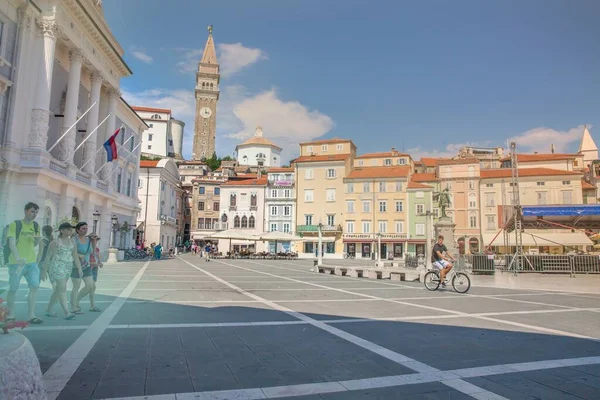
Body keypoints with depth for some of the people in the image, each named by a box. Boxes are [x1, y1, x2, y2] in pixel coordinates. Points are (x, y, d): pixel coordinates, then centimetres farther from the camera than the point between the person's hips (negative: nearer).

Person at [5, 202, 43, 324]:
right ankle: (10, 315, 21)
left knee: (35, 286, -4)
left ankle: (32, 316, 1)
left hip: (32, 262, 4)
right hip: (16, 262, -4)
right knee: (13, 289, 5)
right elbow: (12, 243, -14)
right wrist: (17, 258, -29)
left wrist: (38, 239, -4)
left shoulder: (36, 226, 10)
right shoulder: (15, 224, -6)